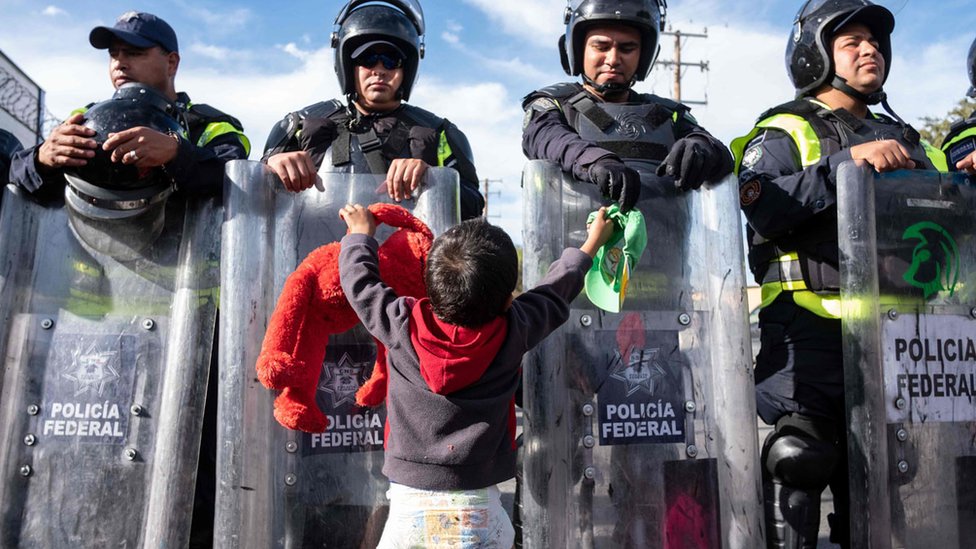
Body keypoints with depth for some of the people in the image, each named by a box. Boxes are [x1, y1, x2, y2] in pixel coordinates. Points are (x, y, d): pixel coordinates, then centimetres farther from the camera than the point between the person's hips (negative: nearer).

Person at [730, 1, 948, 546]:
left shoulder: (903, 139, 25)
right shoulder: (784, 131, 3)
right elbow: (763, 208, -16)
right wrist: (847, 161, -21)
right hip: (814, 323, -6)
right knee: (802, 457, -10)